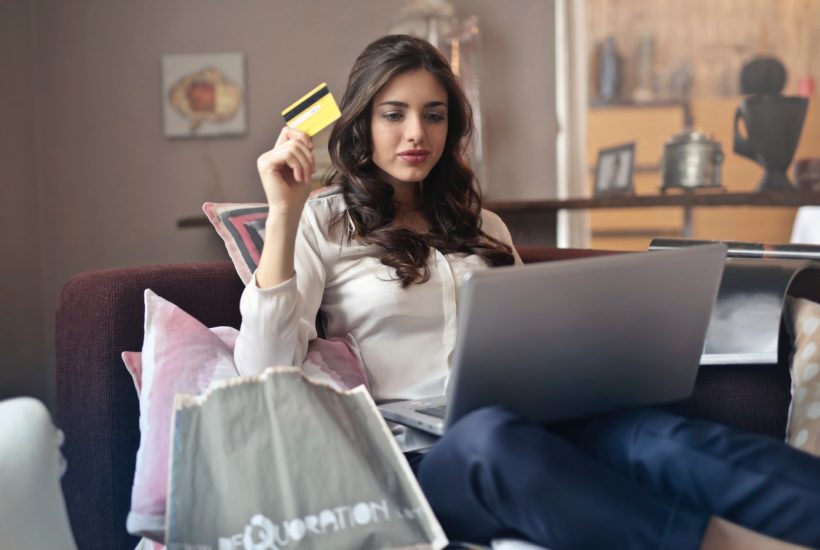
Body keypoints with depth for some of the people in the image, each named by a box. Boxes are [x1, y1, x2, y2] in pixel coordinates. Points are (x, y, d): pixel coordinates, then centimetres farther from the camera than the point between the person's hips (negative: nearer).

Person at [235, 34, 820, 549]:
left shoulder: (483, 227, 24)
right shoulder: (321, 224, 10)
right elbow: (265, 372, -4)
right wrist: (283, 212, -9)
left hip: (531, 429, 4)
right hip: (415, 453, -4)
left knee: (657, 435, -28)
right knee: (493, 434, -40)